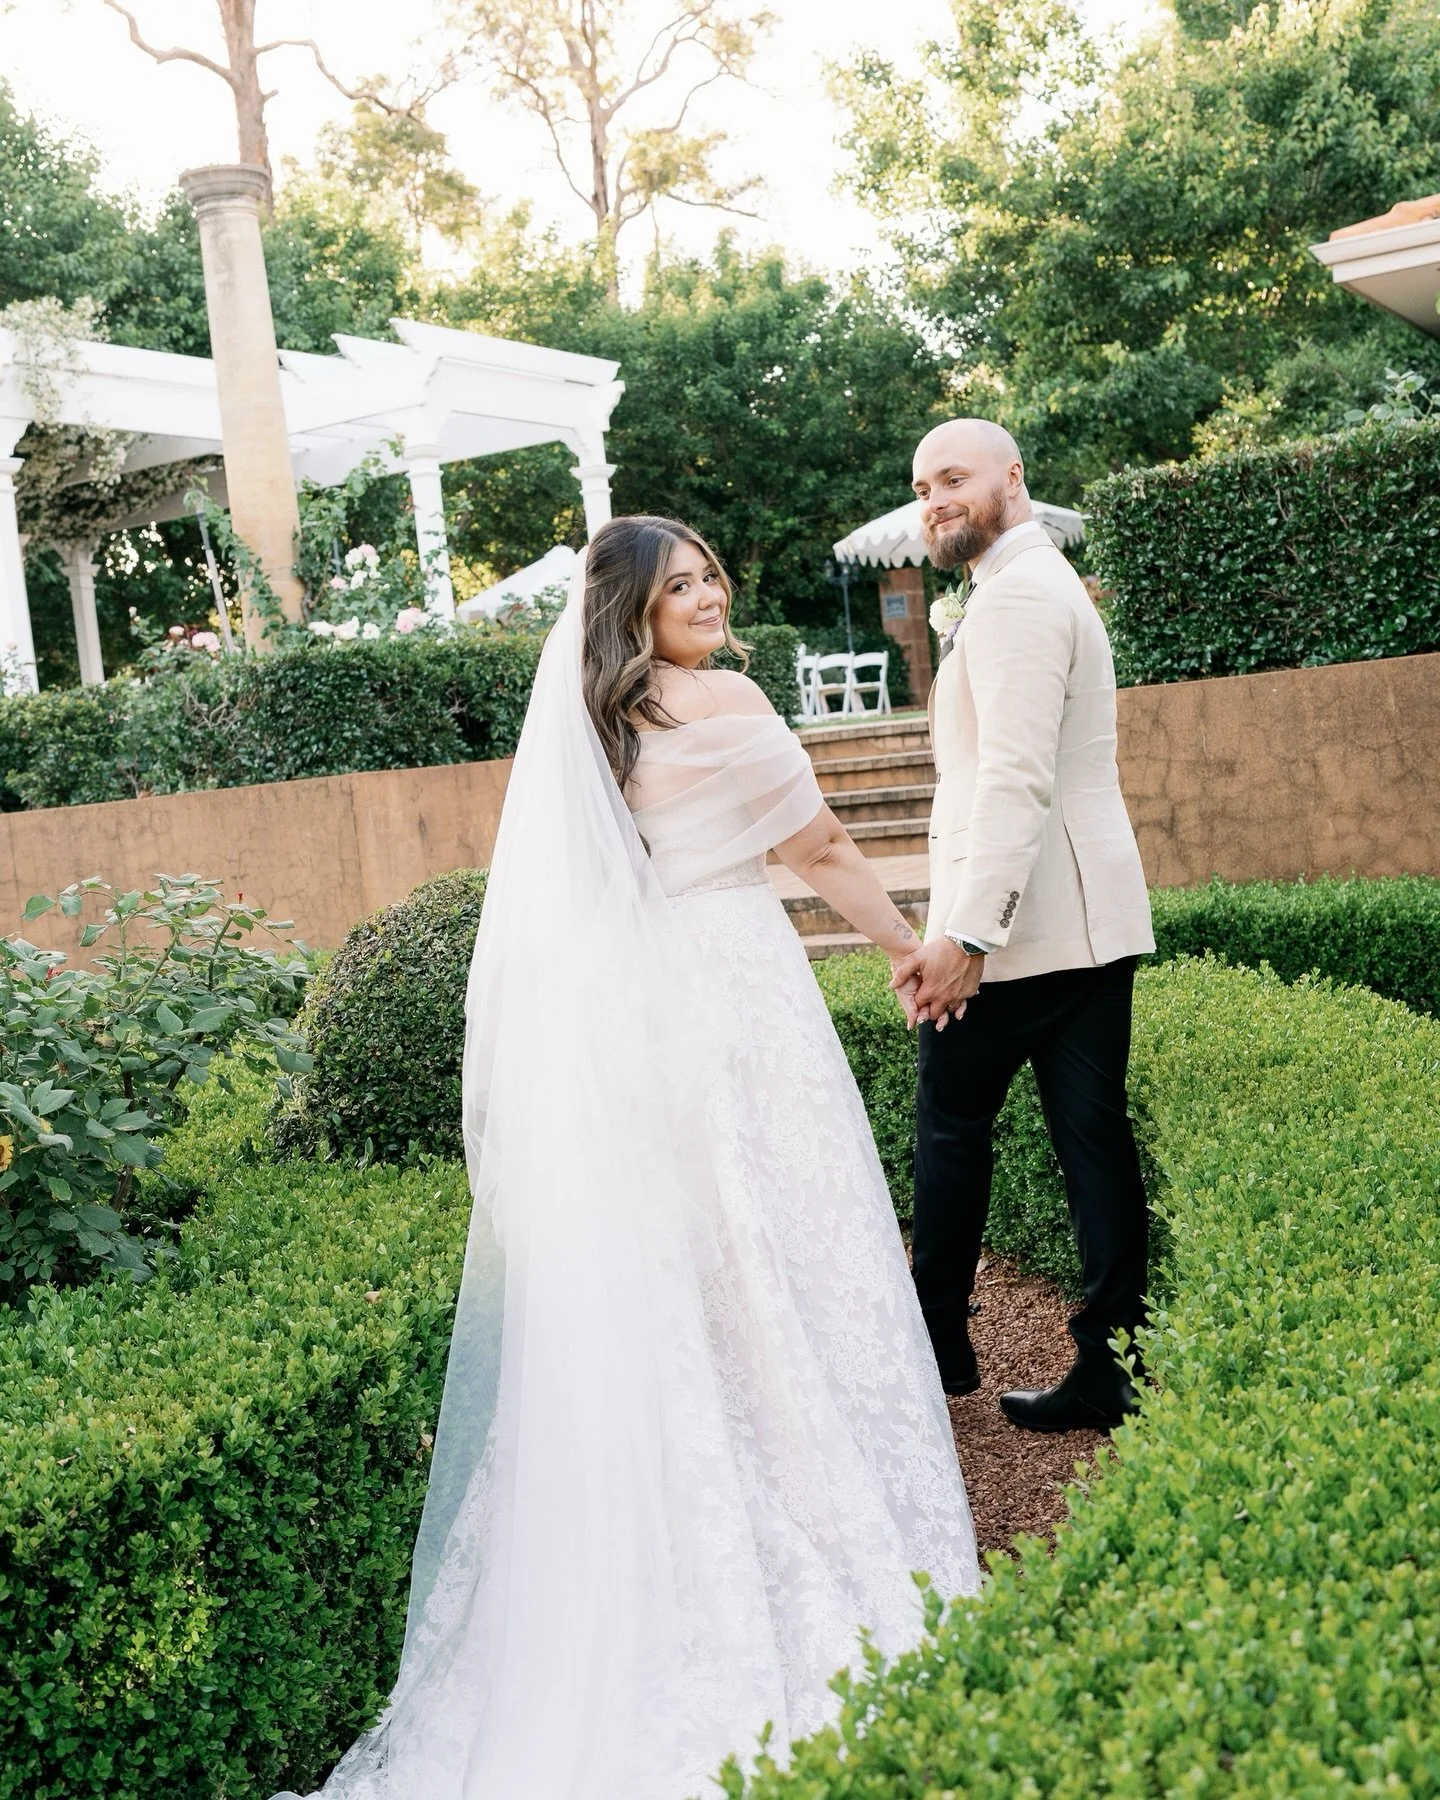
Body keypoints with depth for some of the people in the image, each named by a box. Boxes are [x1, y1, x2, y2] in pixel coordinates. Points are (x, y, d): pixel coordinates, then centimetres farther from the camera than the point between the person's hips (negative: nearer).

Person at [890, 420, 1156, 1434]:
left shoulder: (1015, 594, -12)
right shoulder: (1049, 584, 22)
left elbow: (1016, 777, -22)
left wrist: (967, 934, -24)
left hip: (1019, 925, -9)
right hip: (1092, 920, 9)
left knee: (951, 1124, 5)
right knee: (1095, 1136, 6)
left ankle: (941, 1348, 19)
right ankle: (1113, 1368, 9)